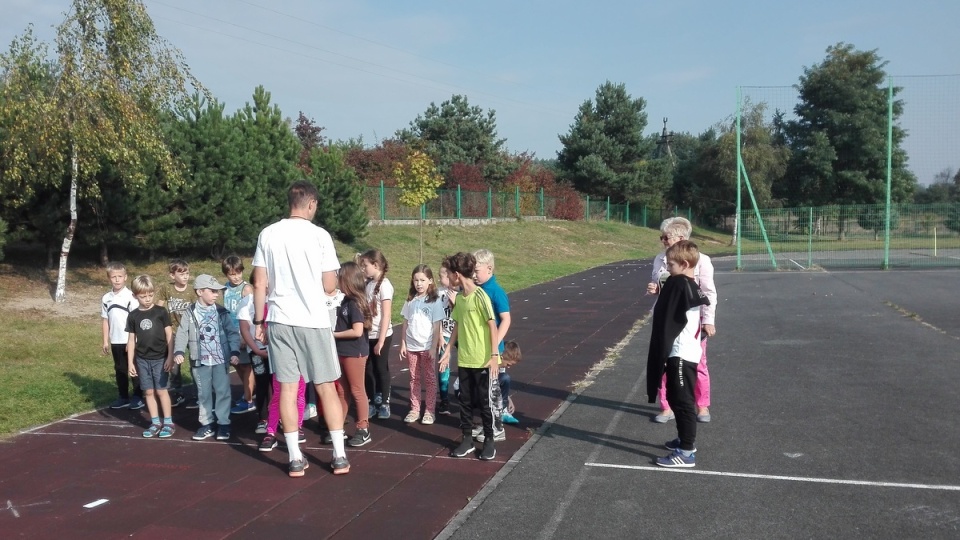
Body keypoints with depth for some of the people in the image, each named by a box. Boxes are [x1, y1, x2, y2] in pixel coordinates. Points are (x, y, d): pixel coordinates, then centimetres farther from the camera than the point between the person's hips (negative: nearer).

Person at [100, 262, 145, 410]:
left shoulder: (130, 296, -10)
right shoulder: (106, 298, 4)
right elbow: (105, 320, 9)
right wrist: (105, 341, 8)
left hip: (130, 341, -5)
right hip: (116, 341, 5)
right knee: (120, 369, 13)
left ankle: (138, 397, 12)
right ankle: (123, 397, 23)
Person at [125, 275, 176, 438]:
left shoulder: (161, 312, -5)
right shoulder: (133, 316, 2)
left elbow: (169, 335, -3)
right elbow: (131, 339, 7)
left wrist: (170, 357, -7)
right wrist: (130, 362, 4)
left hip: (160, 358, -3)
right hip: (142, 360, 3)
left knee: (161, 390, -1)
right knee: (148, 391, 8)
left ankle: (168, 423, 6)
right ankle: (155, 423, 17)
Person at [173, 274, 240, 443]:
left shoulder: (221, 312, 2)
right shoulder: (190, 313, 0)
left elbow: (233, 333, 1)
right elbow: (182, 333, -3)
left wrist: (235, 352, -9)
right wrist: (179, 351, -17)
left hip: (221, 359, 0)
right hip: (200, 360, 0)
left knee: (222, 392, 2)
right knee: (204, 393, 10)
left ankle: (223, 424, 12)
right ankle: (206, 424, 20)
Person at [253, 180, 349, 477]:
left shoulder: (268, 234, 1)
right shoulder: (320, 235, -7)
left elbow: (260, 284, 2)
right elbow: (329, 287, -4)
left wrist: (258, 322, 11)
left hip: (279, 321, 2)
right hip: (313, 321, -2)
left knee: (287, 388, 6)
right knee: (326, 387, 7)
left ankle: (296, 459, 9)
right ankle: (339, 456, 12)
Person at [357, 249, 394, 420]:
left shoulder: (384, 285, -13)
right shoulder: (368, 284, 7)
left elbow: (386, 315, -15)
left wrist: (381, 340, -16)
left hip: (381, 335, -6)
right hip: (368, 335, 6)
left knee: (381, 369, 6)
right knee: (369, 370, 10)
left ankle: (384, 403, 19)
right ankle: (372, 402, 21)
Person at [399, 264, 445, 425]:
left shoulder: (435, 302, -8)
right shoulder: (410, 301, 4)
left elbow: (436, 327, -8)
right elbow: (406, 324, 8)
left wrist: (434, 347, -12)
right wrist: (403, 344, 5)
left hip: (427, 347, -4)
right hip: (411, 346, 4)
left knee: (430, 379, 6)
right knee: (414, 379, 11)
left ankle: (430, 410, 13)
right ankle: (414, 409, 18)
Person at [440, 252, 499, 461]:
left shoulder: (480, 296, -15)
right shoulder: (459, 298, 6)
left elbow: (492, 326, -14)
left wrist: (494, 355, -17)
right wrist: (448, 351, 14)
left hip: (482, 360, -6)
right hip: (464, 359, 6)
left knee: (484, 401, 5)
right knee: (465, 400, 11)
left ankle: (489, 441, 18)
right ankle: (467, 440, 22)